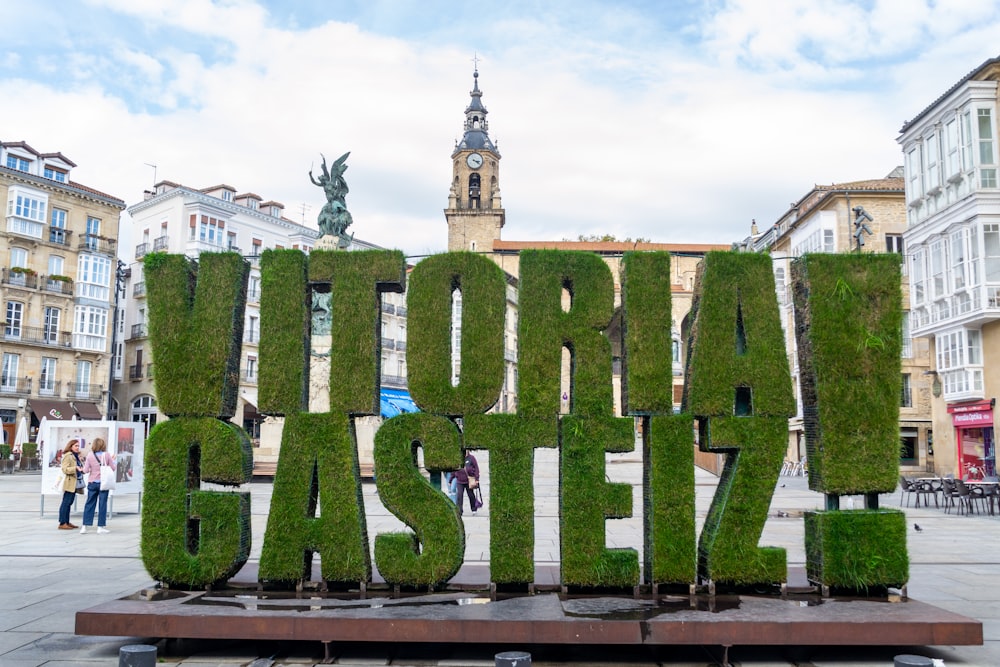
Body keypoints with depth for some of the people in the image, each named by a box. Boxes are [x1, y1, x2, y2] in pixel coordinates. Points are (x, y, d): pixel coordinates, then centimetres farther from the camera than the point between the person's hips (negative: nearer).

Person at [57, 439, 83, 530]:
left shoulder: (77, 456, 18)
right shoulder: (67, 456, -8)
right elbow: (65, 469, -17)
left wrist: (83, 469, 7)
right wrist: (76, 468, -28)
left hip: (75, 483, 9)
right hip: (69, 483, -9)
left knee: (69, 503, 12)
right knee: (66, 503, -6)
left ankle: (67, 522, 17)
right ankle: (62, 523, -4)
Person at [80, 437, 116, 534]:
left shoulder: (90, 455, -5)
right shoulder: (107, 455, -7)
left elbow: (85, 470, -5)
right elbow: (112, 468, -2)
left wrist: (84, 464, 14)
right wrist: (112, 460, 14)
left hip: (92, 483, 1)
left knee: (89, 504, 8)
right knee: (102, 504, 4)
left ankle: (85, 526, 8)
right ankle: (101, 527, 6)